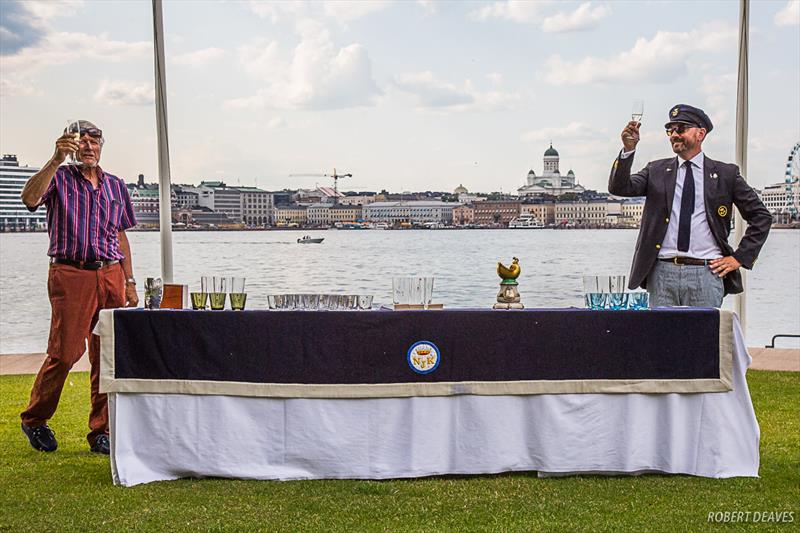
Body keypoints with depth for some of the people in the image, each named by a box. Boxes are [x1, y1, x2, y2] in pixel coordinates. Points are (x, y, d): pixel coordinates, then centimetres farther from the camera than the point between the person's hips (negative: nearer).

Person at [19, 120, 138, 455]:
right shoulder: (59, 178, 5)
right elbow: (30, 198, -17)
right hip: (70, 275, -4)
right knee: (65, 352, -8)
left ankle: (101, 433, 11)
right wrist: (57, 159, -24)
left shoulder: (115, 186, 18)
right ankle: (34, 420, 15)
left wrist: (129, 284, 14)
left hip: (111, 275, 4)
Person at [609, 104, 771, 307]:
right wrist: (628, 149, -14)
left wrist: (739, 258, 3)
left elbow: (761, 217, 11)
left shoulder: (725, 174, 8)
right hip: (662, 272, 1)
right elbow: (619, 187, -1)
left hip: (706, 273, -1)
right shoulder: (656, 170, 13)